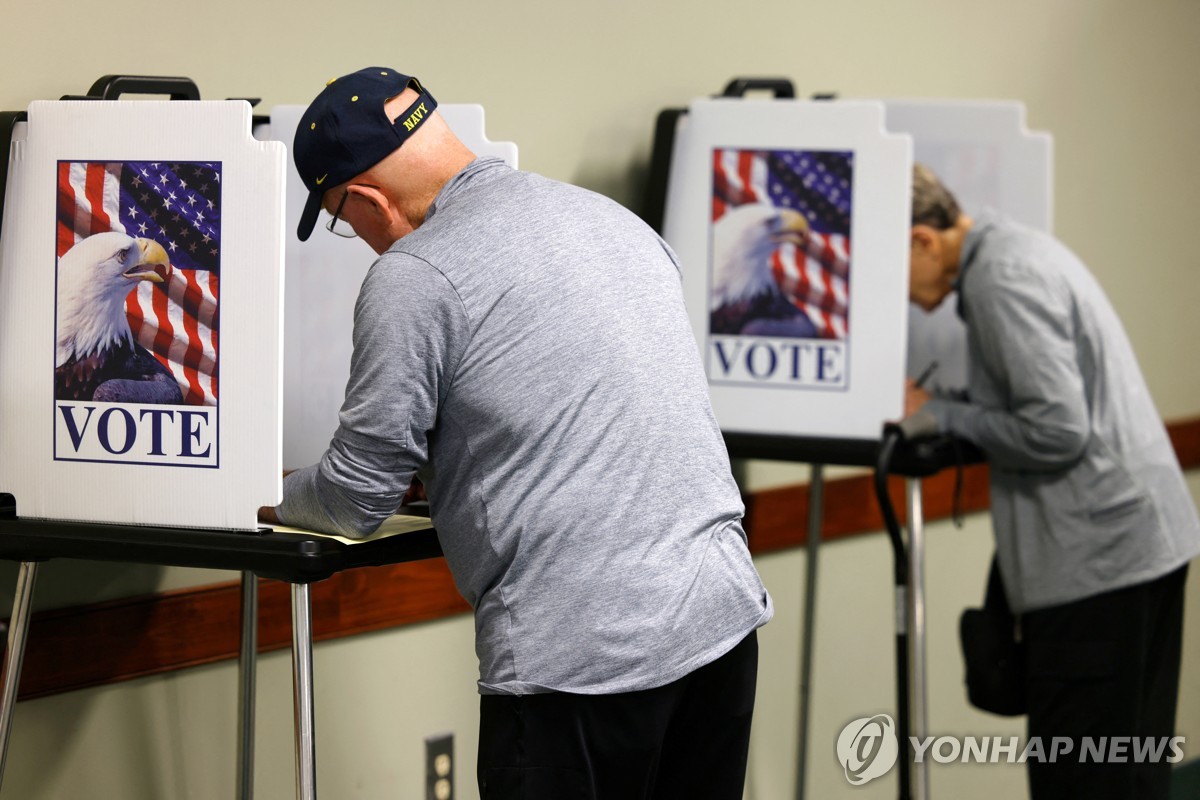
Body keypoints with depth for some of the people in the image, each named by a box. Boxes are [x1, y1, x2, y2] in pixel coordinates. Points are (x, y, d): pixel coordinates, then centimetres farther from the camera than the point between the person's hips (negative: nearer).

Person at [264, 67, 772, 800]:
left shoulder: (411, 278, -8)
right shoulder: (612, 217, 16)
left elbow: (360, 496, -3)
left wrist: (285, 496, 18)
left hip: (583, 650, -8)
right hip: (726, 608, 8)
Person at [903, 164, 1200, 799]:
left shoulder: (1004, 280, -16)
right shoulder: (1018, 248, 15)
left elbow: (1056, 430, -21)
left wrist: (938, 415, -12)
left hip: (1097, 553, -10)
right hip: (1141, 538, 10)